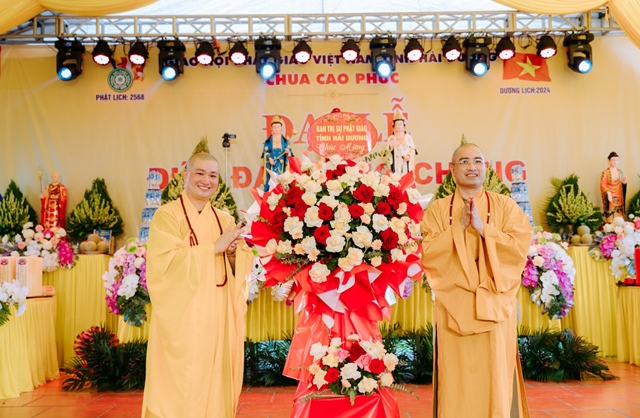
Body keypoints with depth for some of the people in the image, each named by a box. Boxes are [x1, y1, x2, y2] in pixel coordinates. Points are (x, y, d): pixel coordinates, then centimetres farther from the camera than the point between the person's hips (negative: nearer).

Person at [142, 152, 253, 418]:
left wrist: (233, 252, -13)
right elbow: (165, 260, -17)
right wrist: (214, 248, -17)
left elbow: (246, 263, 9)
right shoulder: (167, 214, -4)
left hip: (218, 317, 5)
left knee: (215, 380, 10)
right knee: (181, 387, -1)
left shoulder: (224, 220, 12)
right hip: (182, 316, -5)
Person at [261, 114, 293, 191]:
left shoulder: (285, 141, 8)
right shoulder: (267, 142, 6)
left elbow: (290, 154, 6)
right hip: (271, 168, -1)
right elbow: (265, 154, 4)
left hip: (282, 168, 1)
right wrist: (269, 158, -15)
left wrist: (288, 152, -15)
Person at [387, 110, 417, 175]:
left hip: (407, 165, 1)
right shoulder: (391, 138, 6)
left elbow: (413, 150, 4)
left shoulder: (408, 137, 7)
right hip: (396, 165, -1)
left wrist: (408, 156, -14)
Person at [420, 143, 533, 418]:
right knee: (457, 379, 2)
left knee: (495, 377, 2)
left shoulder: (505, 205, 7)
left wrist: (482, 227, -13)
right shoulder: (437, 209, 6)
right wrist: (459, 226, -11)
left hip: (494, 305, 0)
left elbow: (521, 246, -5)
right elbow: (428, 254, -4)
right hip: (454, 306, 0)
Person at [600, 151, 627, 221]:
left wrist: (624, 182, -6)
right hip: (610, 197, -5)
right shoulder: (605, 172, -8)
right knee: (610, 218, -6)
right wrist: (608, 193, -27)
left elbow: (622, 184, 17)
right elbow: (603, 185, -13)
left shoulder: (620, 172, 9)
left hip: (619, 198, 5)